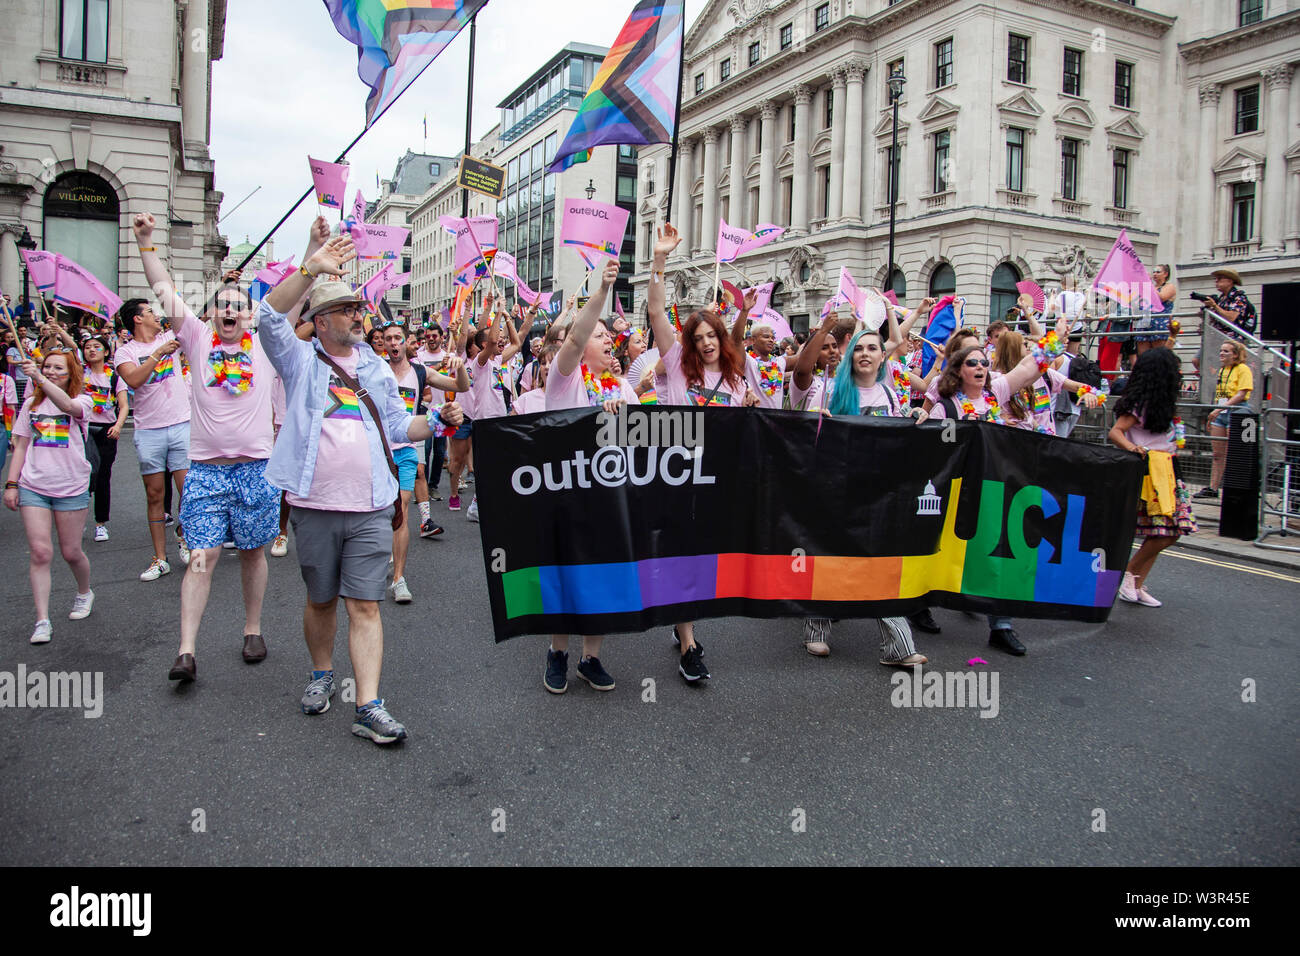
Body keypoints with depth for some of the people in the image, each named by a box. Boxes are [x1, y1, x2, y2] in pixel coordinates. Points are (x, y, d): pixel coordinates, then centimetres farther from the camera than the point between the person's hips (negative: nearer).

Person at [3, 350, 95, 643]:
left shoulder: (82, 400, 0)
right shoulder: (32, 403, 12)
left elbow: (68, 405, -26)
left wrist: (38, 378, -37)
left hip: (72, 488, -2)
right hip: (33, 487, 3)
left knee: (71, 552, 5)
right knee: (40, 552, -7)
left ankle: (85, 593, 35)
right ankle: (42, 621, -4)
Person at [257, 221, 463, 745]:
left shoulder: (377, 368, 15)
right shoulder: (301, 361, 3)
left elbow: (398, 426, 19)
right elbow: (269, 317, -15)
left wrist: (436, 420, 1)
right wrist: (311, 268, -24)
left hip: (371, 509, 2)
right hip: (315, 506, -2)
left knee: (365, 605, -1)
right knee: (321, 600, 13)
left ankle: (368, 706, -1)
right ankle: (321, 673, 36)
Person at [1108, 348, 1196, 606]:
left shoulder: (1160, 403, 15)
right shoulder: (1141, 404, -11)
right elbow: (1114, 432, -20)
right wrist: (1131, 447, -34)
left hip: (1166, 470, 9)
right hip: (1150, 469, -9)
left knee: (1167, 532, 5)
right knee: (1165, 532, -13)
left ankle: (1136, 586, 7)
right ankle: (1129, 573, 3)